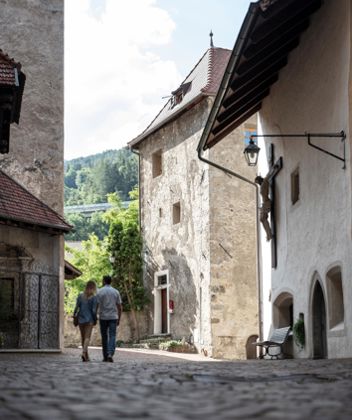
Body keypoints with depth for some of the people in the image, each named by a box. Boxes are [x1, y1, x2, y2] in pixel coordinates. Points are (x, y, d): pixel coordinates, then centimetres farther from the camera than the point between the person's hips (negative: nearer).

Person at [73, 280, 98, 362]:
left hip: (81, 319, 4)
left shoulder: (80, 296, 3)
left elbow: (76, 307, 1)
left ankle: (86, 356, 17)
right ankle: (84, 352, -27)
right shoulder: (94, 297, -7)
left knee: (83, 337, 12)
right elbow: (94, 310, -10)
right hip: (89, 320, -4)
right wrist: (95, 320, 2)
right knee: (87, 337, -6)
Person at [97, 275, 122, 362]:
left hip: (103, 317, -1)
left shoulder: (100, 292, -2)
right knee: (112, 336, -2)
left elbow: (96, 305, -7)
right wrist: (119, 319, 12)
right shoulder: (116, 292, 5)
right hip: (113, 317, 1)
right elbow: (119, 307, 5)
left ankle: (105, 356, 13)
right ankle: (110, 354, -21)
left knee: (104, 337, 9)